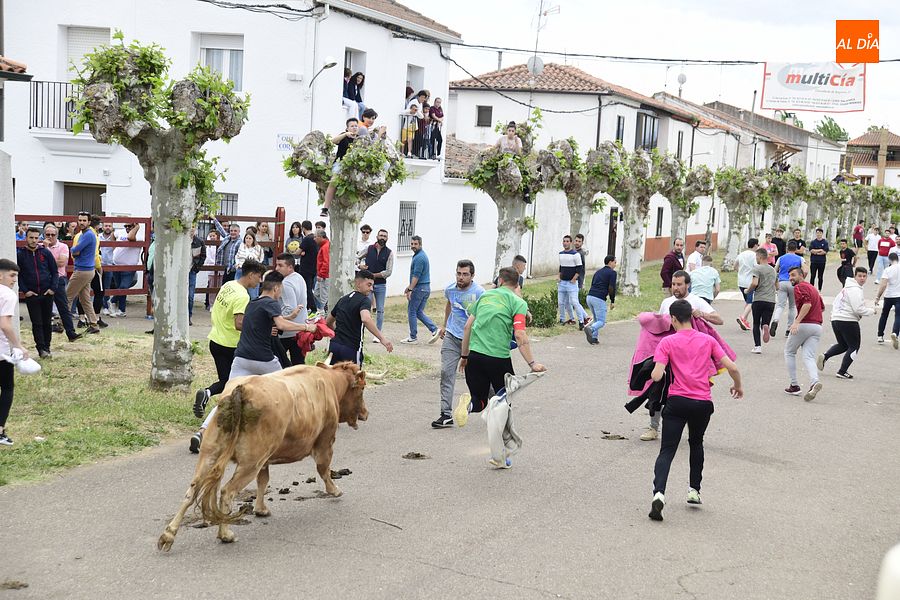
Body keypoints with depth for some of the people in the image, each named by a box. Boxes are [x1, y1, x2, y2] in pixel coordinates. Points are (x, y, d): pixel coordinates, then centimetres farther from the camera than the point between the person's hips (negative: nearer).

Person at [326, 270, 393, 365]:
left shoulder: (342, 299, 16)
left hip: (334, 345, 7)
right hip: (351, 348, -7)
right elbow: (365, 319, -29)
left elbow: (328, 322, 28)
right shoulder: (365, 300, -7)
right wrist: (382, 338, -33)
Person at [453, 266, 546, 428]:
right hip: (499, 358, -3)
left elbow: (467, 327, 14)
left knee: (480, 400, 14)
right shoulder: (518, 302, 0)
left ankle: (469, 403, -20)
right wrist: (532, 363, -11)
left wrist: (464, 356, 22)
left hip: (474, 355, 3)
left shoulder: (485, 295, 14)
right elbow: (519, 335, -13)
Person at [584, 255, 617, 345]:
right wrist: (612, 301, 3)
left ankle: (593, 338, 11)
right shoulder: (612, 273, 2)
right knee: (601, 322, -3)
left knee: (597, 319, 22)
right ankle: (590, 329, -32)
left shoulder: (598, 272, 23)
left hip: (589, 297, 7)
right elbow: (611, 288, -7)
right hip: (599, 299, -7)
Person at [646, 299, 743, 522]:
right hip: (703, 403, 3)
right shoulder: (708, 340, 6)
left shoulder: (667, 342, -1)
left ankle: (659, 493, -24)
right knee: (696, 443, 27)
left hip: (677, 402, -2)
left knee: (667, 450, -3)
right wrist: (738, 386, 20)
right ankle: (694, 490, 28)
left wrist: (657, 371, 12)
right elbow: (732, 367, 1)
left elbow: (656, 376, -11)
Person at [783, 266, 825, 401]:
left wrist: (797, 321, -28)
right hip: (817, 326, 7)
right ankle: (815, 382, -29)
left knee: (789, 352, 12)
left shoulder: (800, 287, -6)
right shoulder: (812, 288, 22)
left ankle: (795, 385, 10)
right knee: (809, 357, -1)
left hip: (804, 325, -7)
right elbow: (822, 307, 32)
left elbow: (807, 304, -22)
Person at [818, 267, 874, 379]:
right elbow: (858, 309, -19)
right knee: (854, 347, 4)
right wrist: (872, 311, -4)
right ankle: (842, 372, 2)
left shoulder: (847, 288, 18)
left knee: (842, 345, 22)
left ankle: (825, 356, -1)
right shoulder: (855, 290, -14)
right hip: (848, 321, -9)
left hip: (835, 319, 9)